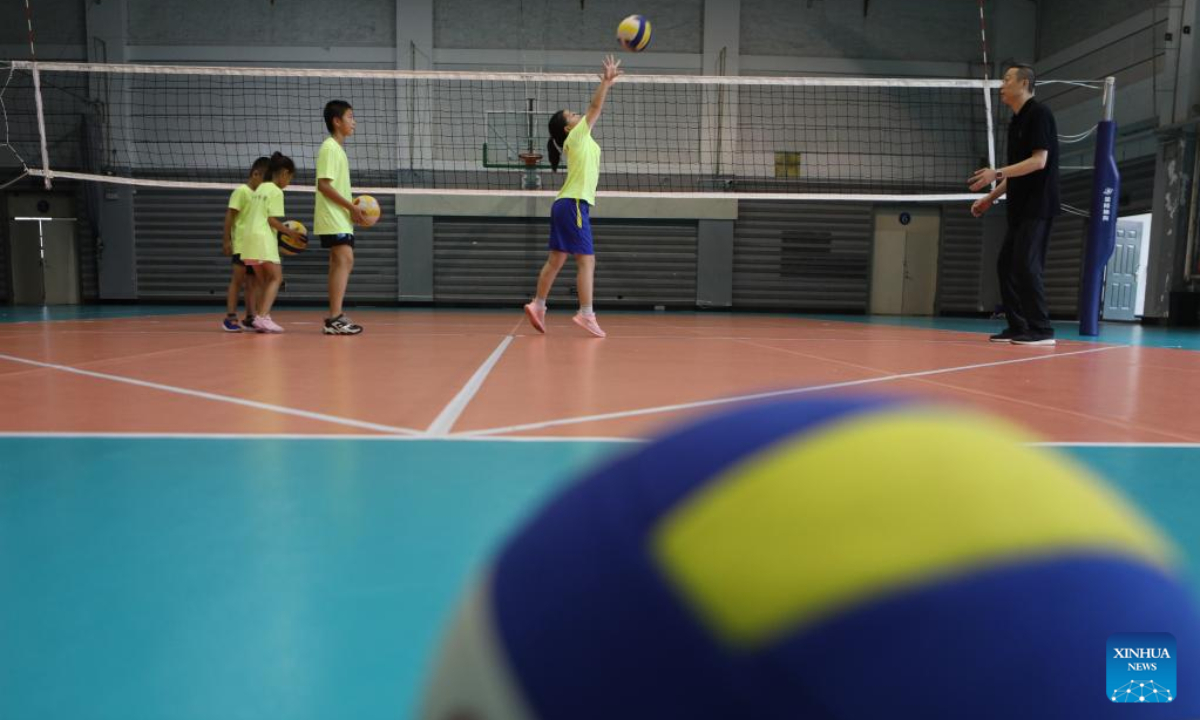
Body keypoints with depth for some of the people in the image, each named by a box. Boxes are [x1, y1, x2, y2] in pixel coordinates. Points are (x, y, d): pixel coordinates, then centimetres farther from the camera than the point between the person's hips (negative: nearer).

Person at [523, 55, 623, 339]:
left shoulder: (580, 139, 19)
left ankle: (538, 305, 10)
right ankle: (586, 314, -15)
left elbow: (594, 109, 25)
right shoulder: (575, 136, -3)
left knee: (556, 260, 9)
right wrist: (606, 81, -11)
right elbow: (595, 107, -10)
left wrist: (607, 82, 23)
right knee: (587, 260, -11)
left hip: (567, 205, 10)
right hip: (573, 204, -10)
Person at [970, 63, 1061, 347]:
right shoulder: (1016, 122, 17)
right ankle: (1018, 327, 10)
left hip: (1038, 206, -9)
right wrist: (990, 197, 16)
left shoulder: (1039, 114, -9)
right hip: (1020, 208, 9)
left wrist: (997, 173, -26)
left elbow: (1039, 161, -19)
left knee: (1026, 265, -14)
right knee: (1006, 265, 6)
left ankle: (1042, 329, -9)